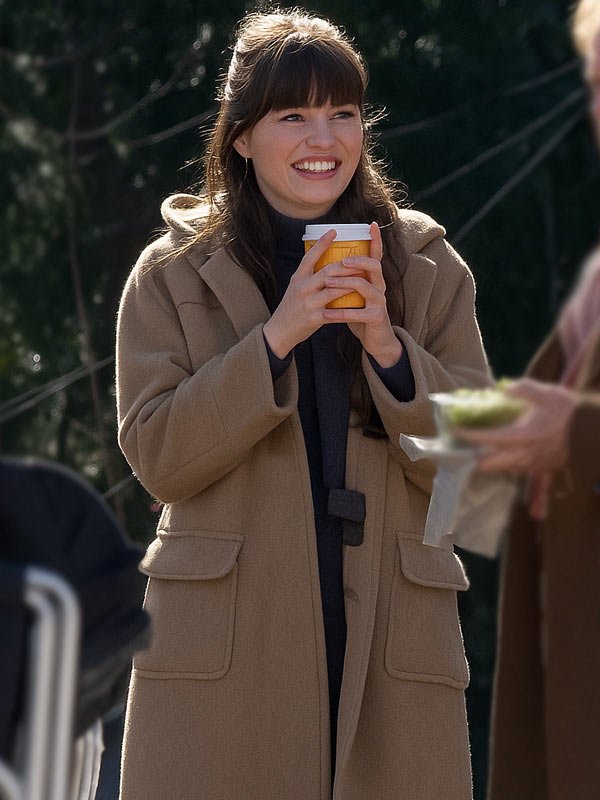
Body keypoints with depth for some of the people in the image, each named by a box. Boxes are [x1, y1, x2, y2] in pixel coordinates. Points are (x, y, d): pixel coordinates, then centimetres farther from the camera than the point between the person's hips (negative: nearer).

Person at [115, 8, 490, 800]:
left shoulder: (429, 270, 11)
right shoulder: (173, 274, 7)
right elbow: (157, 457, -3)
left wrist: (387, 345, -10)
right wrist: (276, 337, -13)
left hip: (389, 651, 1)